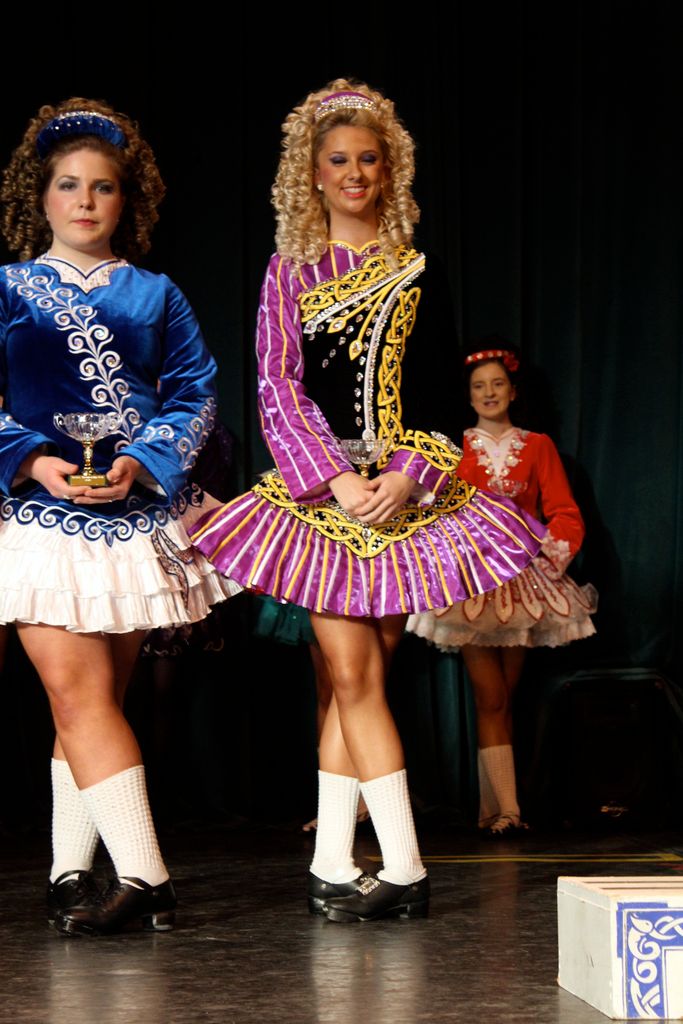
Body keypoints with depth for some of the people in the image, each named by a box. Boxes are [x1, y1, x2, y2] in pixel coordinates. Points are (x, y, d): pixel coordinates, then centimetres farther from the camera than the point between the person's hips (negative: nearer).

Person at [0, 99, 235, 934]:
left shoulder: (155, 295, 11)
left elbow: (196, 394, 7)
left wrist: (142, 462, -10)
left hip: (137, 512, 2)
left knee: (92, 702, 5)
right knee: (77, 694, -11)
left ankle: (69, 874, 13)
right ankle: (144, 877, -13)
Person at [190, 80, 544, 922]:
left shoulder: (418, 274, 12)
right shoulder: (290, 273, 9)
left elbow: (437, 396, 9)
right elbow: (277, 389, 1)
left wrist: (408, 474, -9)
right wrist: (339, 481, -11)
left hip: (404, 492, 1)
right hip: (319, 490, -1)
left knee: (360, 675, 0)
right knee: (352, 673, -8)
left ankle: (332, 865, 6)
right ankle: (403, 868, -6)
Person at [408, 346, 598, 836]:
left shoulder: (538, 447, 11)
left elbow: (565, 513, 5)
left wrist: (551, 547, -11)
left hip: (522, 580, 2)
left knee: (504, 698, 5)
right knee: (491, 698, -9)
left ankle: (492, 807, 9)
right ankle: (508, 809, -13)